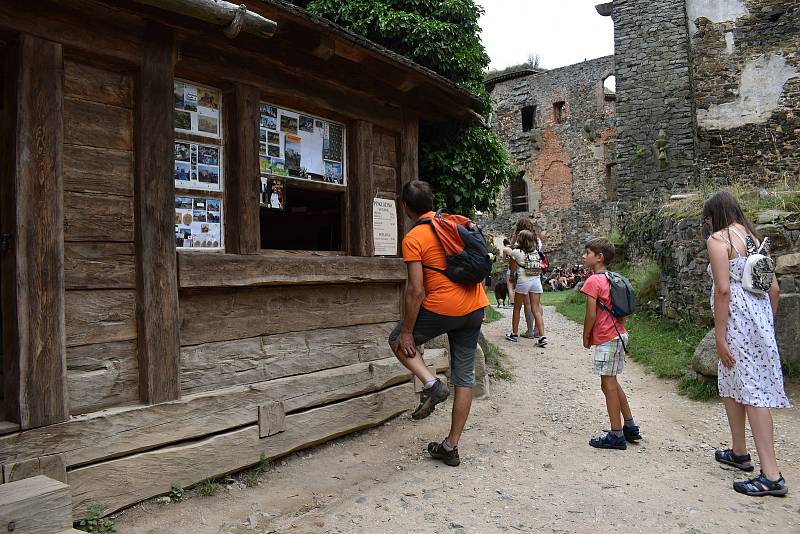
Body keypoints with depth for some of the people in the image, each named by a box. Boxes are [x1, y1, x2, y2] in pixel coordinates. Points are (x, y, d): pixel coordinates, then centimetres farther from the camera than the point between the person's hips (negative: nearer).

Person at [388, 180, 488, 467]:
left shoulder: (413, 239, -10)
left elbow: (416, 290, -15)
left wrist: (407, 332, -8)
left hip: (442, 309, -6)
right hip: (475, 308, 7)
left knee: (398, 341, 20)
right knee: (465, 378, 12)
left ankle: (431, 384, 0)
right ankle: (451, 447, 21)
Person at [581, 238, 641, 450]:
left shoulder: (593, 281, -15)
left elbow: (591, 315, -16)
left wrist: (585, 337, -4)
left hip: (606, 339, -9)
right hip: (619, 334, 9)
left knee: (608, 385, -1)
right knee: (612, 383, 18)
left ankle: (616, 436, 6)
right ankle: (630, 426, 26)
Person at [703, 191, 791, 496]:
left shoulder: (718, 239, -8)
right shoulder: (754, 237, 16)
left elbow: (723, 289, -16)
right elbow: (774, 287, 16)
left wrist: (719, 336, -15)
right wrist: (768, 323, 24)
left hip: (738, 320, -9)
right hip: (760, 314, 9)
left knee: (753, 390, -7)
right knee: (730, 383, 20)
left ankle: (771, 476, -4)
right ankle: (739, 453, 33)